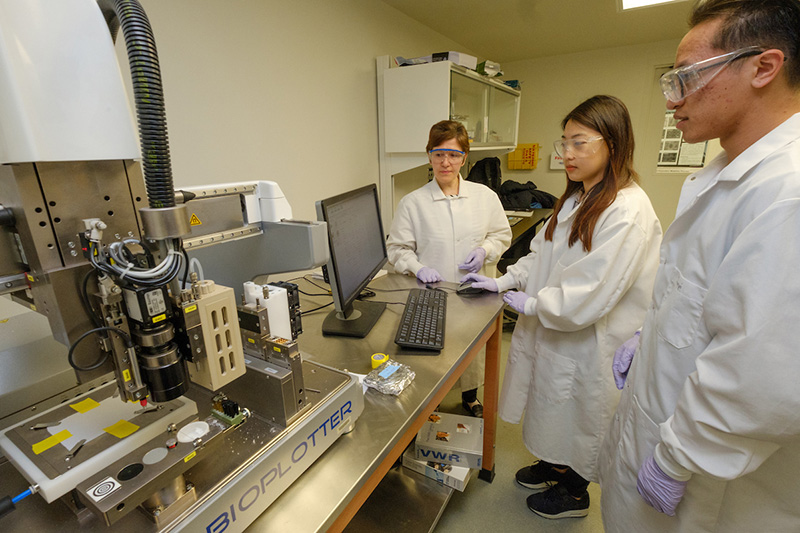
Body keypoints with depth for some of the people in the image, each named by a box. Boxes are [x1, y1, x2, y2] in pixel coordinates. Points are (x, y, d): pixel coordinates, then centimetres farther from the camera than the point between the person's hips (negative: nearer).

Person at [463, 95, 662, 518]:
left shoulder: (628, 211, -24)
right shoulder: (574, 200, 5)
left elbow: (592, 295, -28)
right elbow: (542, 253, 10)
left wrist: (533, 304, -17)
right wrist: (504, 281, -1)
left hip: (589, 342, -8)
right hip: (552, 330, 8)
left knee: (578, 417, 15)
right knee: (553, 408, 25)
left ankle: (574, 495, 43)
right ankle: (552, 466, 52)